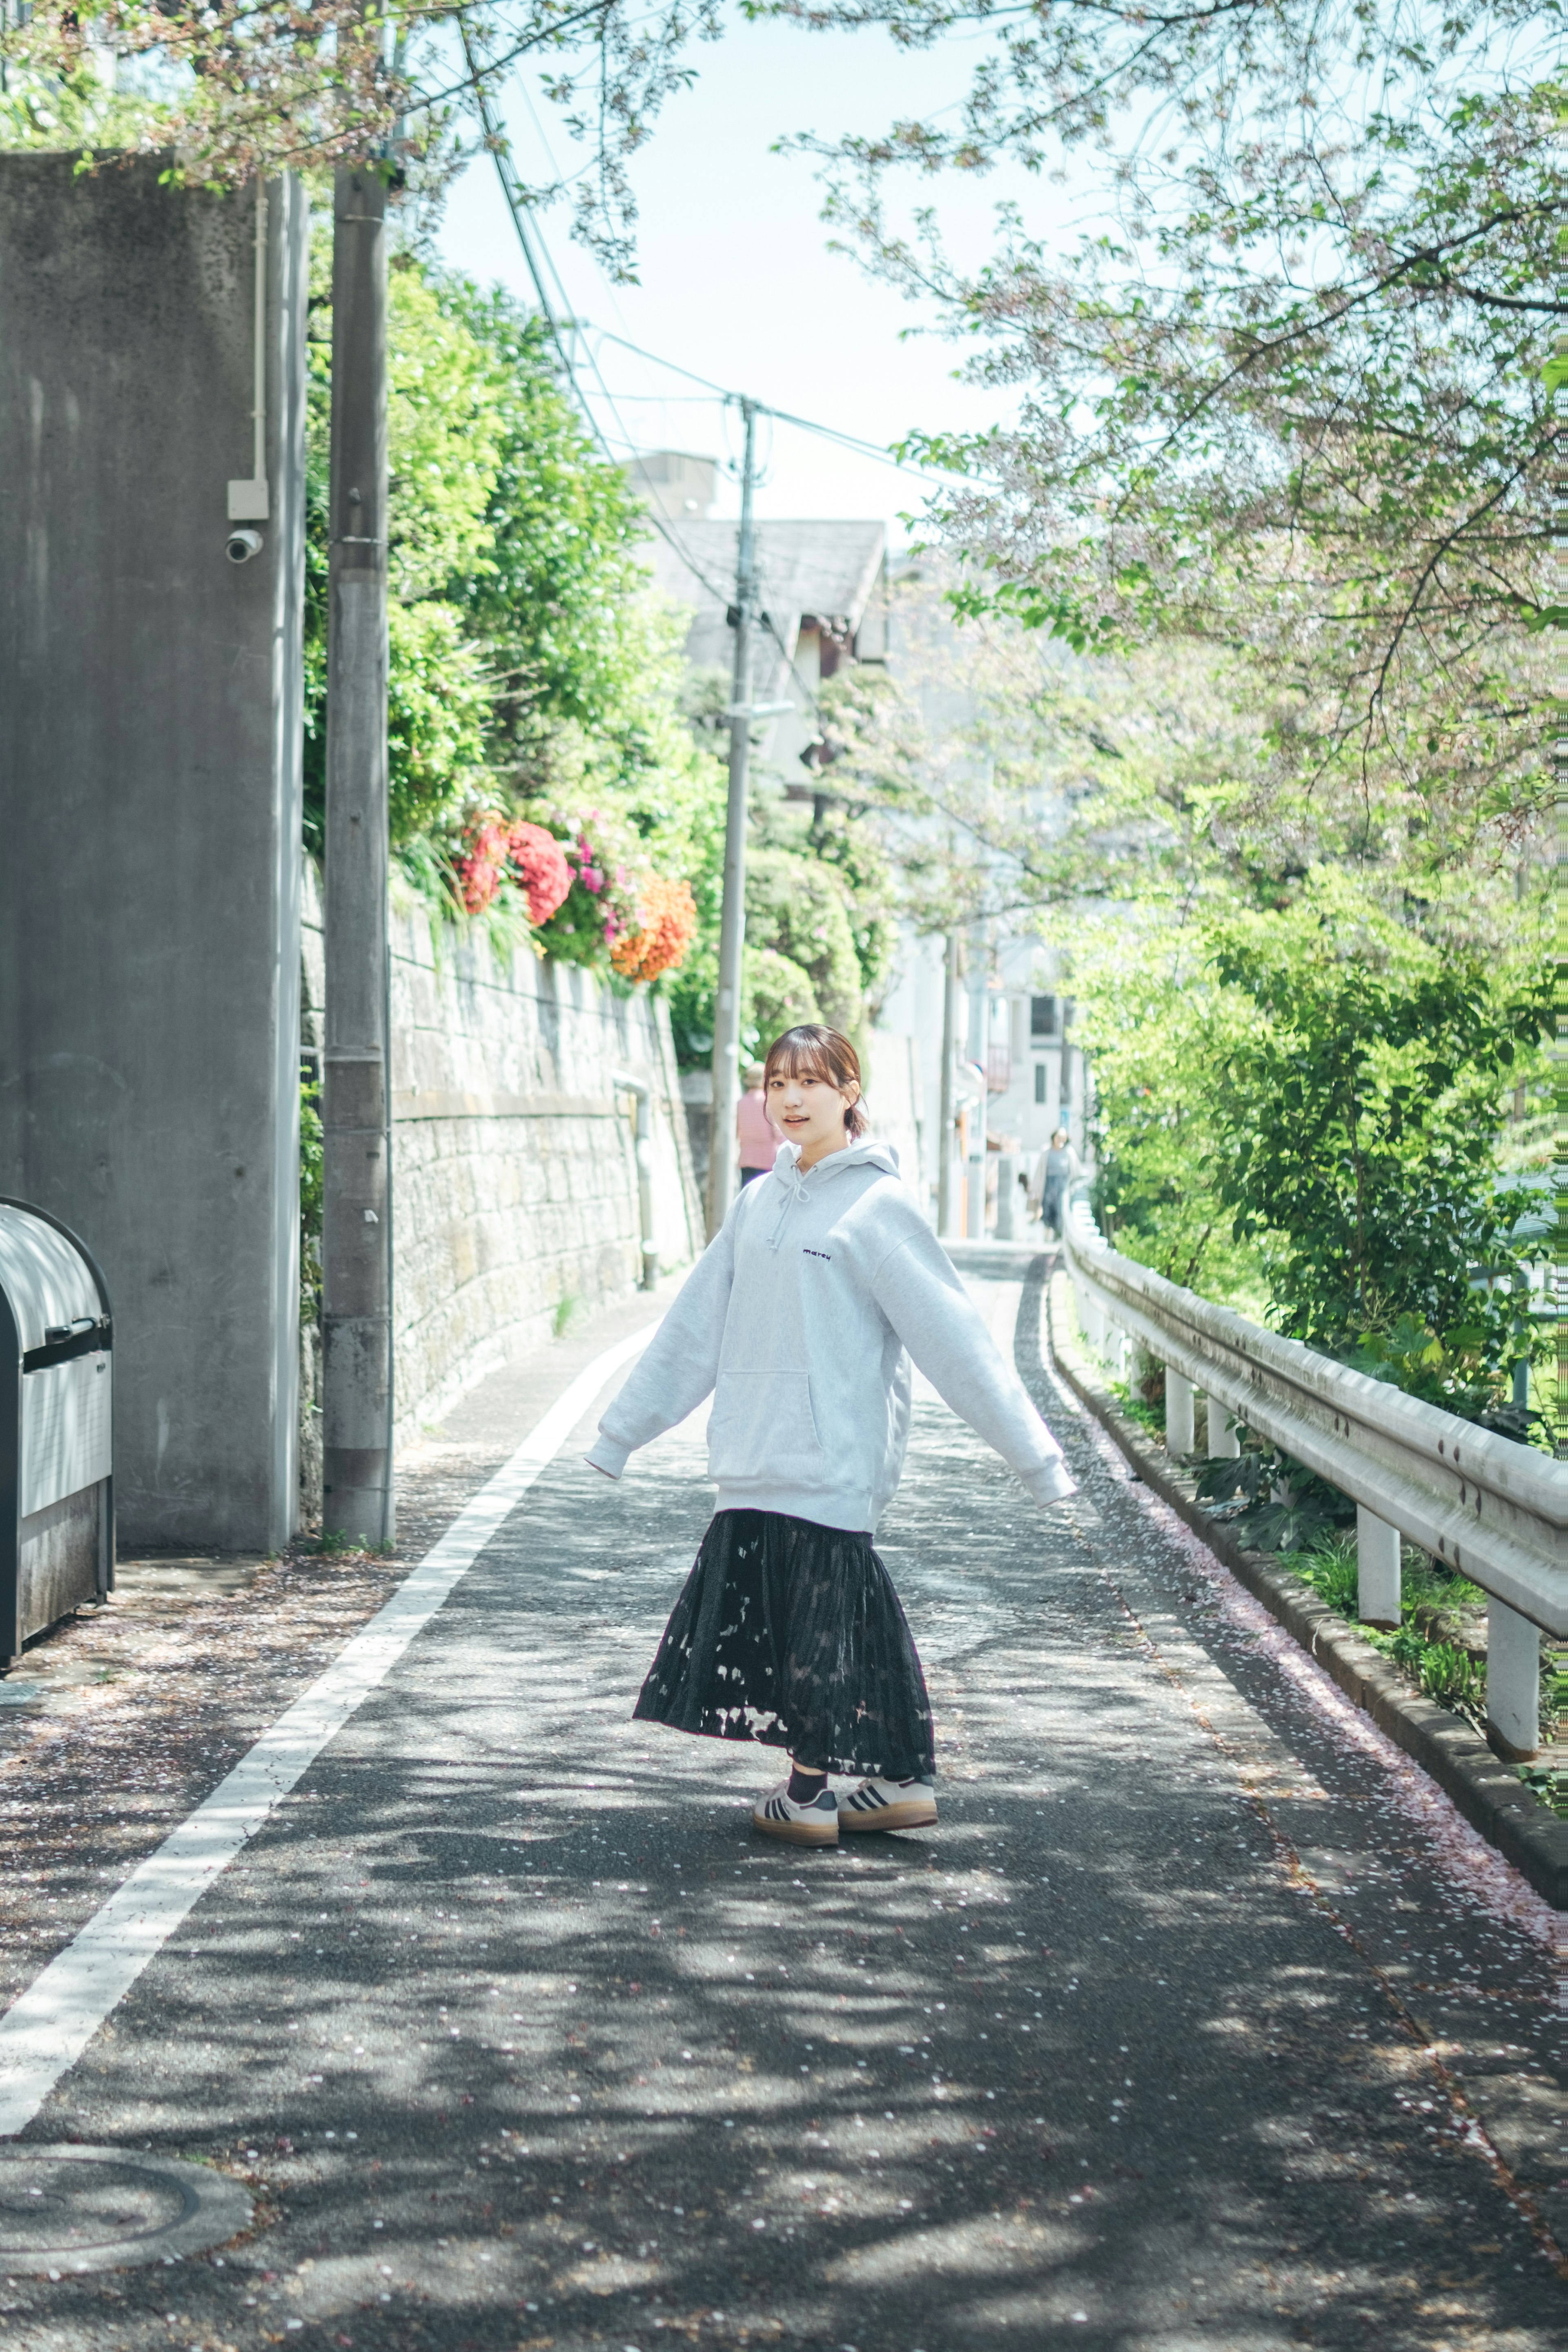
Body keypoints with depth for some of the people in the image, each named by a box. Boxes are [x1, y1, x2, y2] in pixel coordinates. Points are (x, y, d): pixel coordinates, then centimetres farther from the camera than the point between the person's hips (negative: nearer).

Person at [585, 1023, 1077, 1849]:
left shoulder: (876, 1206, -7)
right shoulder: (759, 1203, 13)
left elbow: (955, 1338, -9)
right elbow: (694, 1327, 19)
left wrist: (1032, 1452, -11)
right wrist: (622, 1431, 21)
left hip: (829, 1461, -7)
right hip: (758, 1460, 7)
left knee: (814, 1614, -2)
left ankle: (807, 1793, 13)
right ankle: (904, 1781, 17)